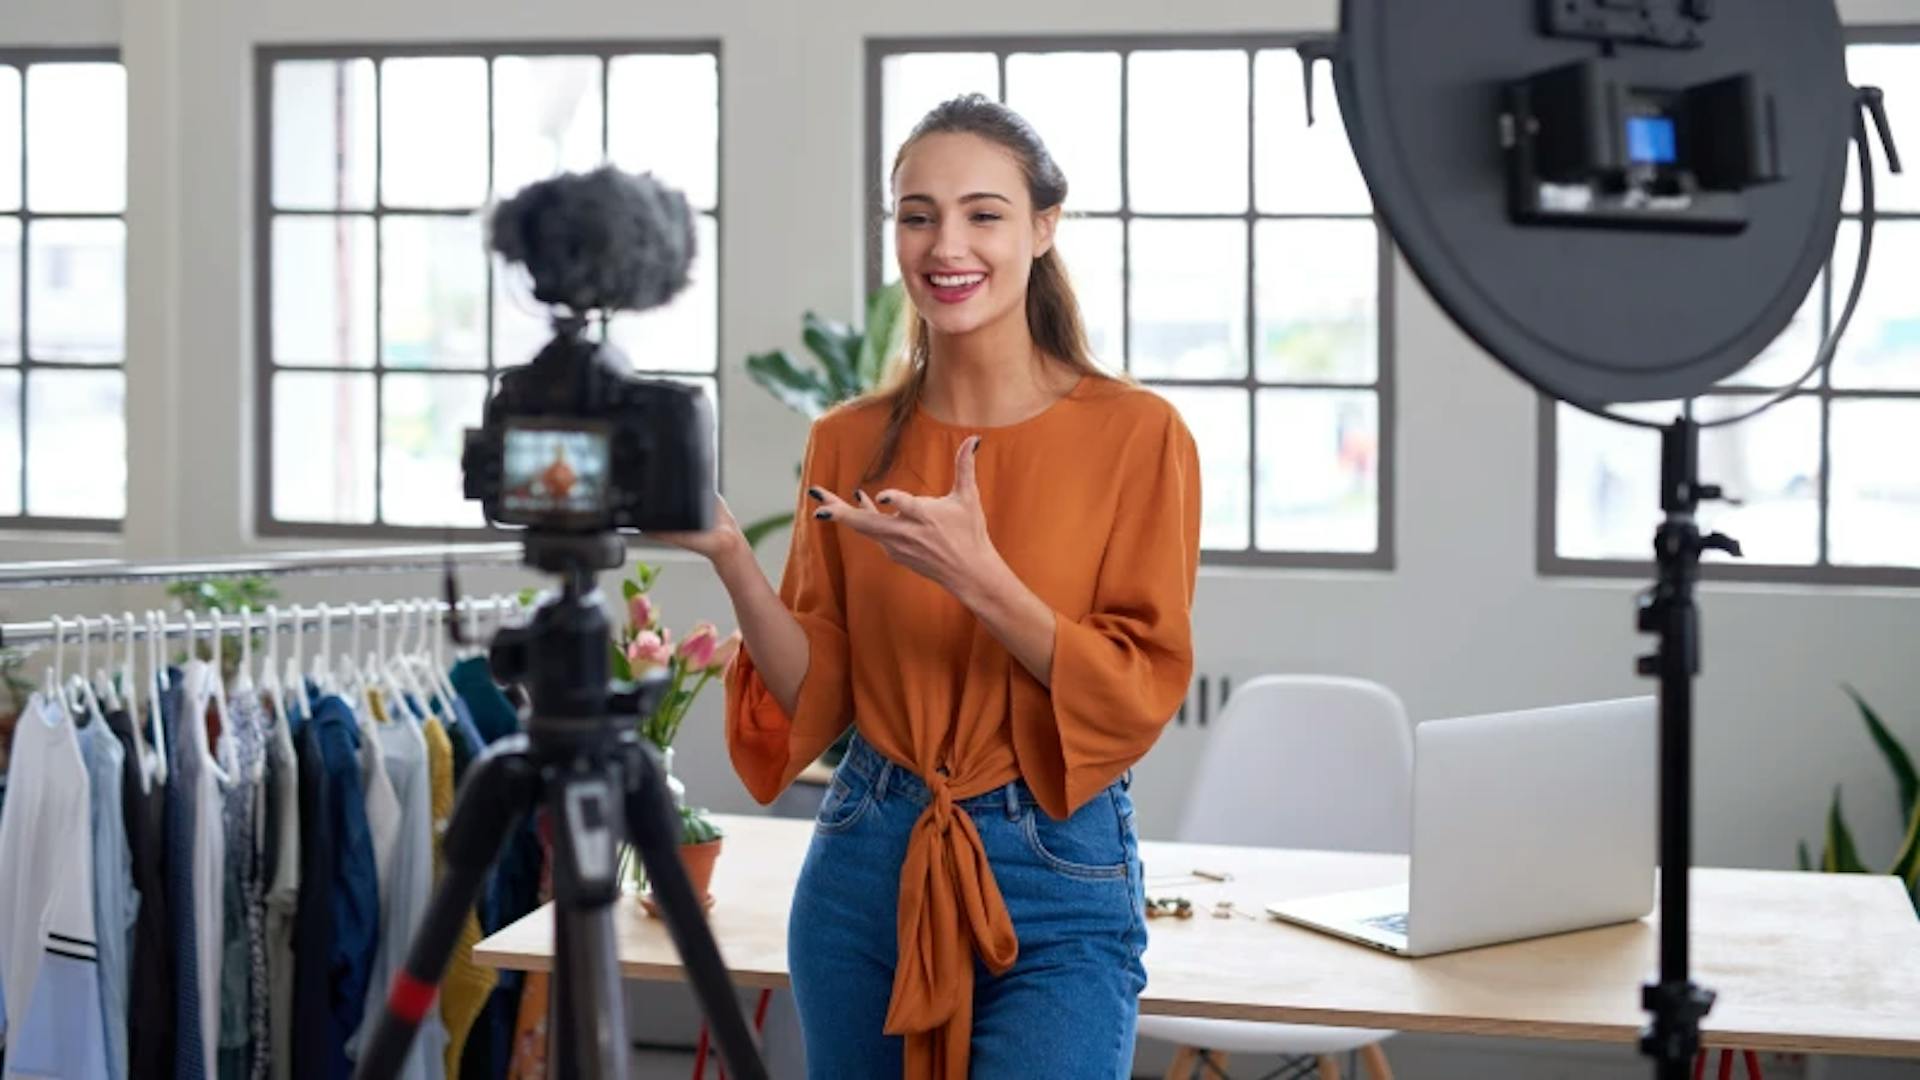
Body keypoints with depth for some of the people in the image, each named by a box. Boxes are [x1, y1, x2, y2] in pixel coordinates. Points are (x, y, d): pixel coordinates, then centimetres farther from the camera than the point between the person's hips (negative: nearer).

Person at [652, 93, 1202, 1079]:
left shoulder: (1135, 433, -8)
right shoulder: (848, 443, 3)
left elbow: (1141, 694, -10)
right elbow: (816, 697, 4)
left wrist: (978, 579, -23)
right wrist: (731, 560, -11)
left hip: (1058, 880, -4)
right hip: (865, 861, 4)